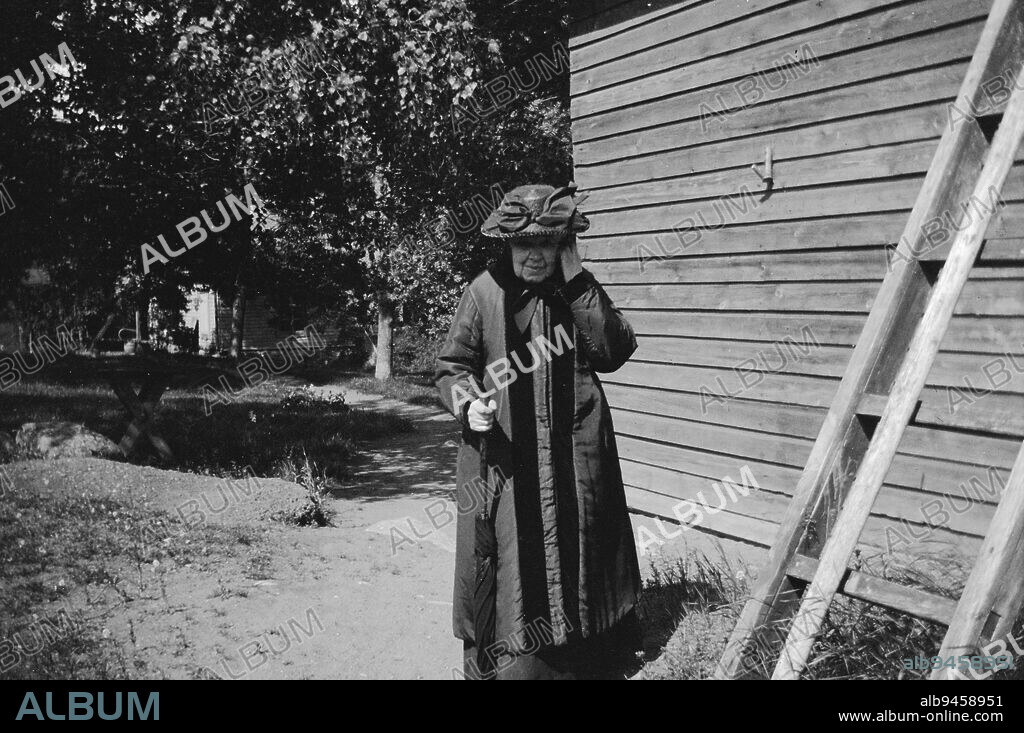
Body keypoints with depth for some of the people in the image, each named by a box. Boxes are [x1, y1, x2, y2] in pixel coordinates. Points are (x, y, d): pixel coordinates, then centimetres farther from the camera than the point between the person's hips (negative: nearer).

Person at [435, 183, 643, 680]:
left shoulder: (578, 290, 4)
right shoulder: (485, 292, -2)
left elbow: (614, 352, -10)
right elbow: (452, 366, 2)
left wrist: (577, 282, -12)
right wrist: (468, 404, -19)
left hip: (574, 458, 2)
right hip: (503, 457, -2)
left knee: (574, 557, 10)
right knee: (508, 560, 2)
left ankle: (589, 662, 26)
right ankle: (503, 663, 17)